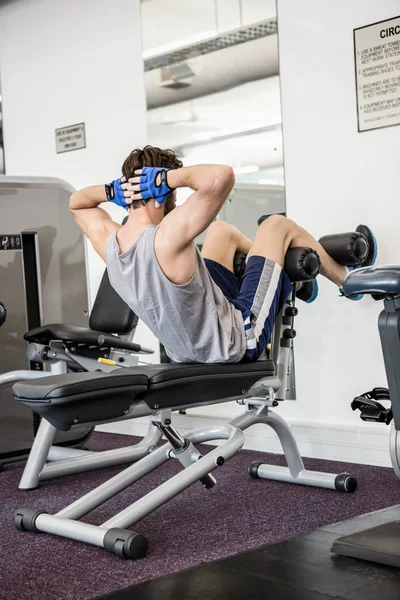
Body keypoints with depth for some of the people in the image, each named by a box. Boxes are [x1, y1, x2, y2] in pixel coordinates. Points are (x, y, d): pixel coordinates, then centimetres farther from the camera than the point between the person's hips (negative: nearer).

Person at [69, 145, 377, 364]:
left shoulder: (108, 242, -12)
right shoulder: (166, 238, -34)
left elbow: (76, 202, 11)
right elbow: (222, 176, -46)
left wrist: (112, 189, -8)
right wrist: (169, 176, -32)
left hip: (190, 349, 8)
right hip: (238, 341, -8)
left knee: (221, 229, 22)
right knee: (278, 225, 7)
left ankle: (290, 274, 47)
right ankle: (347, 277, 32)